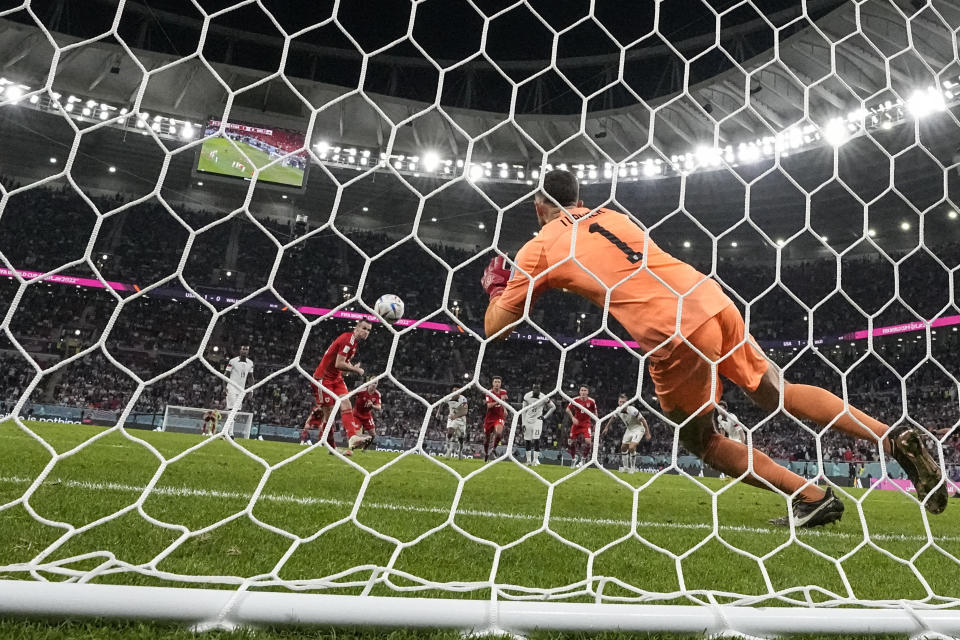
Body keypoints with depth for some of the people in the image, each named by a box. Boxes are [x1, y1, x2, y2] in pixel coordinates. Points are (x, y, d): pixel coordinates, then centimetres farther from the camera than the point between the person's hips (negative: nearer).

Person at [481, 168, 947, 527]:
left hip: (672, 336, -6)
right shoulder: (612, 215, 22)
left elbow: (495, 328, 12)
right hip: (712, 300, 6)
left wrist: (496, 286, 32)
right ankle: (894, 437, 15)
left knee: (701, 441, 16)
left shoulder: (539, 248, 7)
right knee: (778, 392, 22)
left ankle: (812, 497, 15)